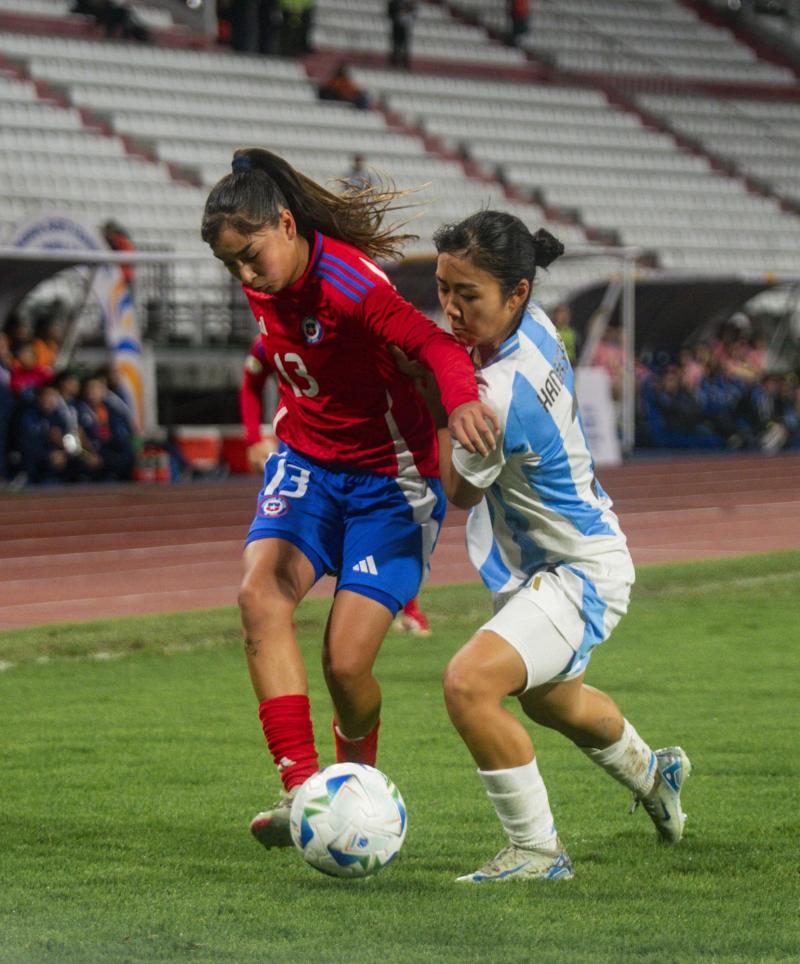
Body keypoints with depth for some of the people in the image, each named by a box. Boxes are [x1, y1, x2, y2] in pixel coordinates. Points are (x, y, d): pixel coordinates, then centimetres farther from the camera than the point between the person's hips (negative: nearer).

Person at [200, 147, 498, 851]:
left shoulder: (344, 280, -25)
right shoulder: (267, 282, -1)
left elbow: (431, 342, -40)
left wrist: (460, 399, -59)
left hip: (391, 478, -6)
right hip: (306, 463, 6)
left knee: (346, 661, -13)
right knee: (261, 593, -24)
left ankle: (356, 782, 22)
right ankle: (302, 790, -31)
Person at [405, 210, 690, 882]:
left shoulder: (504, 394, -34)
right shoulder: (533, 325, -8)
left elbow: (460, 490, -17)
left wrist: (443, 396, -12)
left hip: (581, 573, -10)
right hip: (547, 561, 10)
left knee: (470, 682, -28)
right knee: (548, 696, 34)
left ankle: (537, 851, -14)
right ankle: (652, 774, 64)